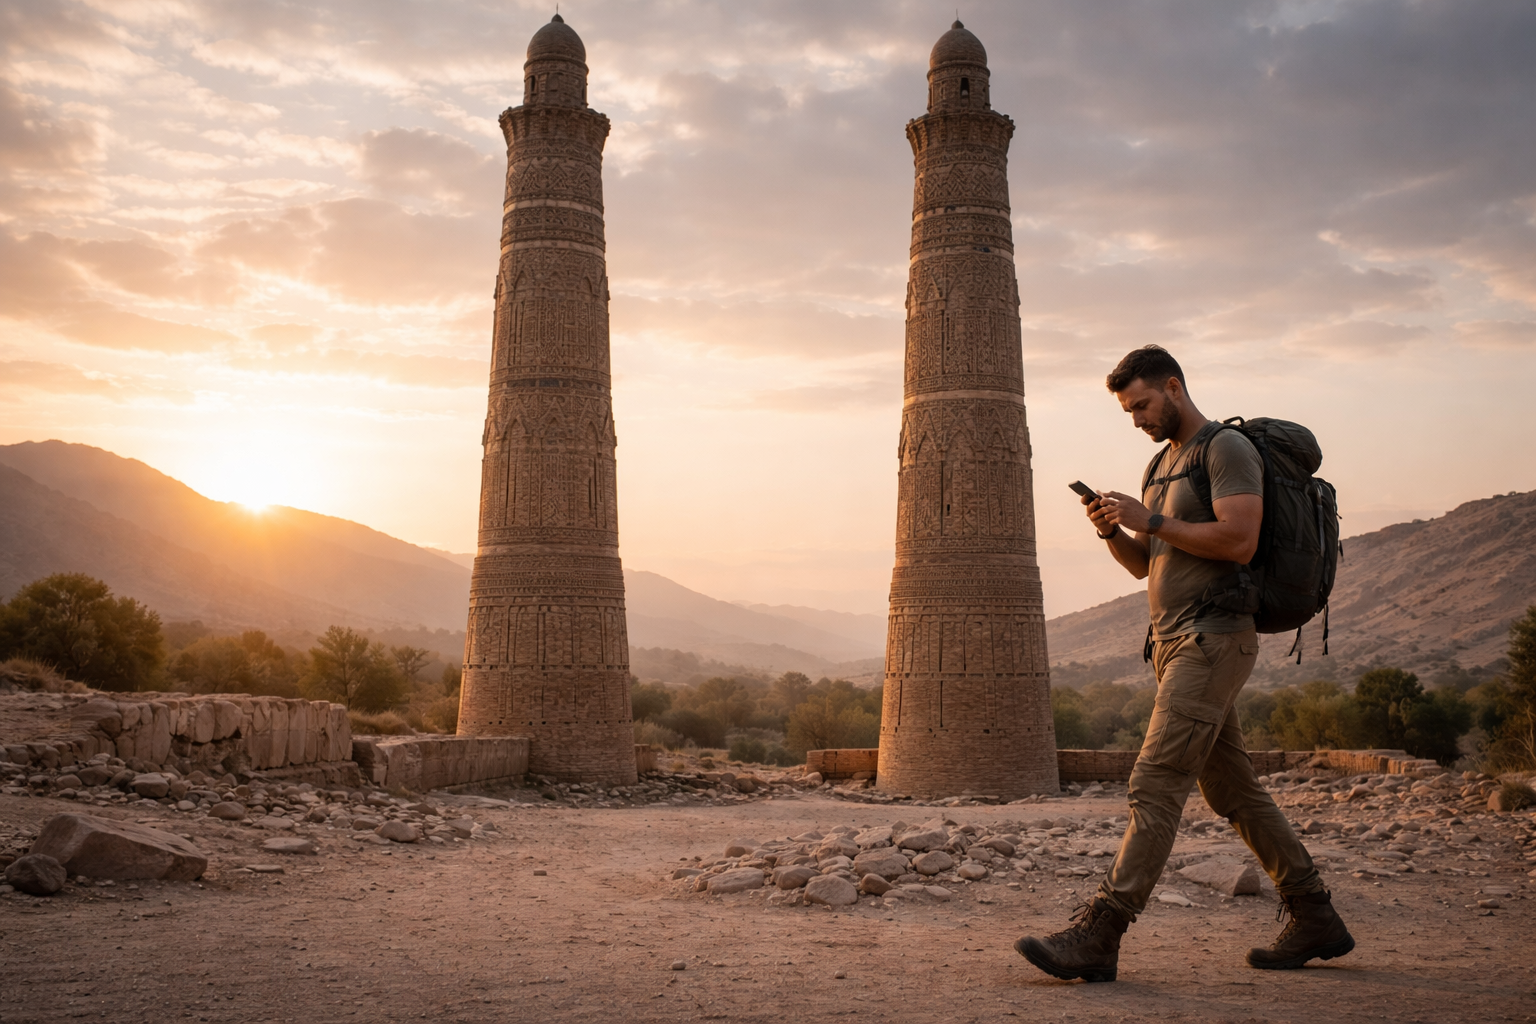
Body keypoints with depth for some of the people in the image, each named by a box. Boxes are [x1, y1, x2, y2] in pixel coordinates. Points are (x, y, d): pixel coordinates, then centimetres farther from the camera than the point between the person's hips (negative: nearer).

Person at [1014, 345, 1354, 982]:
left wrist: (1150, 521, -15)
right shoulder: (1162, 463, 22)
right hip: (1174, 642, 10)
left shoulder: (1227, 448, -6)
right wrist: (1113, 531, 3)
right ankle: (1315, 921, 21)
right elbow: (1143, 565, 23)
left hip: (1212, 639, -10)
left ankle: (1097, 935, -17)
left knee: (1155, 785, -14)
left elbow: (1240, 540, -20)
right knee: (1233, 791, 12)